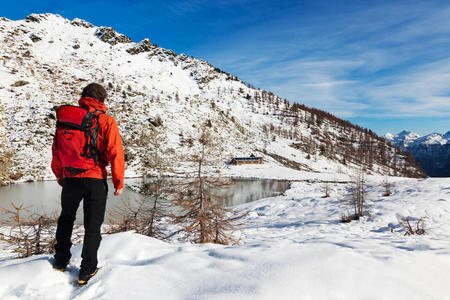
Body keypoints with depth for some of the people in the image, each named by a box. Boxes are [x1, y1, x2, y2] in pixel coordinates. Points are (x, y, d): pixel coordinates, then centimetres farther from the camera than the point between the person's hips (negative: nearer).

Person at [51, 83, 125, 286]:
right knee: (92, 226, 8)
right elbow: (115, 153, -12)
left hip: (70, 178, 4)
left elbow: (56, 148, 11)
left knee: (66, 219, 26)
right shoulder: (106, 121, -8)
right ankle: (87, 271, 15)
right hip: (95, 179, -4)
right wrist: (119, 182, -3)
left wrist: (59, 174, 23)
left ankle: (61, 261, 35)